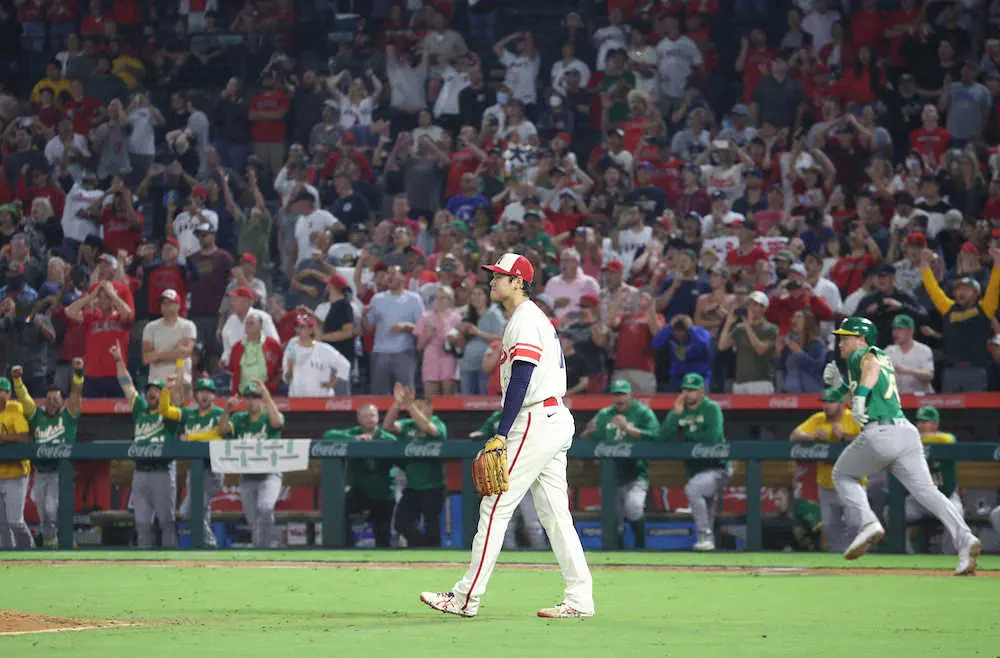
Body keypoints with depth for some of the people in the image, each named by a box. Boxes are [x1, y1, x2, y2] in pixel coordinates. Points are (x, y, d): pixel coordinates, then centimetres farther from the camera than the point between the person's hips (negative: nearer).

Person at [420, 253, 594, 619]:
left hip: (536, 422, -11)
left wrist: (501, 434, -23)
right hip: (556, 420, 11)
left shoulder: (525, 321, -12)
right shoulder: (537, 319, 20)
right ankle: (580, 599, 6)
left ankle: (466, 598, -8)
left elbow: (521, 381, -20)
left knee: (495, 506, -8)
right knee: (555, 514, 9)